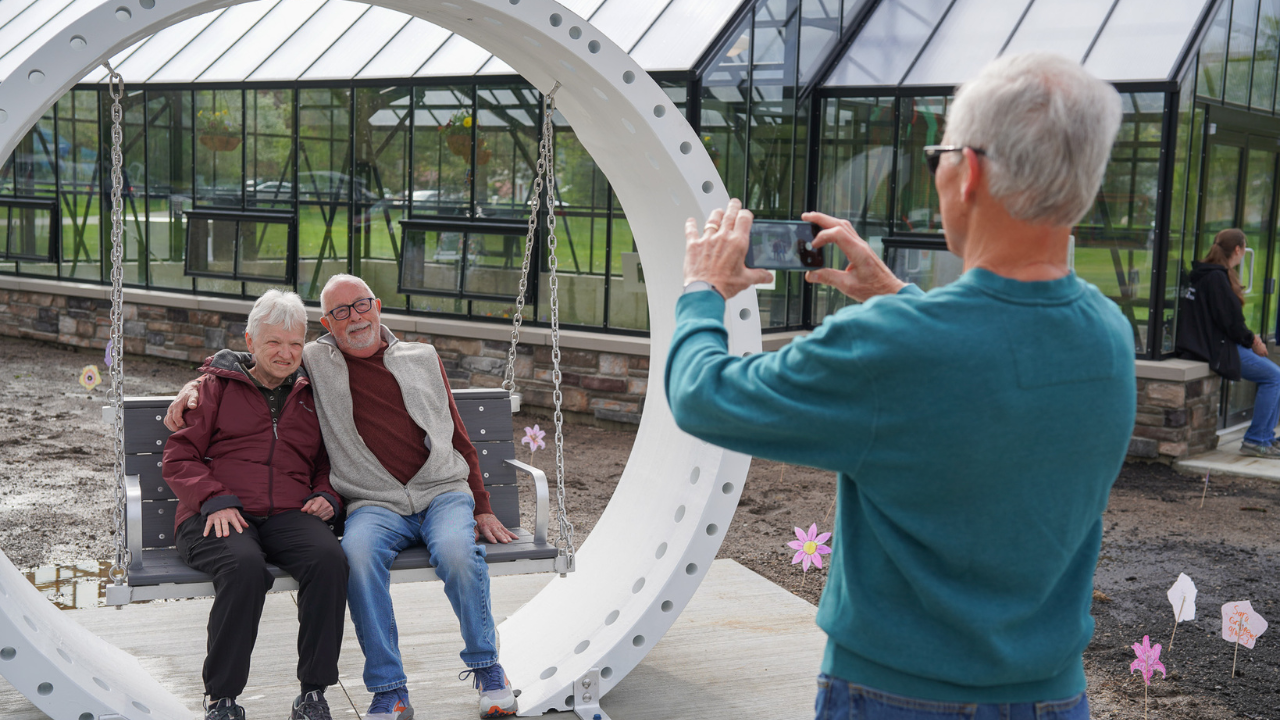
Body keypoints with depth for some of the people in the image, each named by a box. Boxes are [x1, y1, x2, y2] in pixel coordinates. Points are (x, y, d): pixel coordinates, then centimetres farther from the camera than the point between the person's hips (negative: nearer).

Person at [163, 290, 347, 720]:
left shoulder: (310, 396, 23)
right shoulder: (218, 386, 15)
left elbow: (327, 463, 31)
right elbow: (178, 458, 9)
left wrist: (327, 496, 7)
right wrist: (214, 500, -9)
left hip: (288, 516, 3)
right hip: (216, 518, -2)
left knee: (330, 557, -32)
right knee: (244, 565, -37)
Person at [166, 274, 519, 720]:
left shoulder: (424, 359, 17)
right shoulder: (314, 361, 14)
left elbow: (459, 438, 19)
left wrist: (482, 509, 12)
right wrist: (194, 385, 3)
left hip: (444, 492, 1)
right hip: (376, 504, 0)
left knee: (455, 551, -32)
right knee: (359, 552, -34)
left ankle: (486, 668, -9)